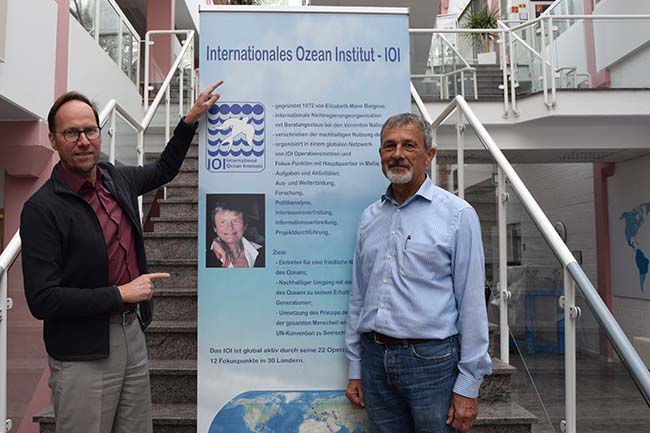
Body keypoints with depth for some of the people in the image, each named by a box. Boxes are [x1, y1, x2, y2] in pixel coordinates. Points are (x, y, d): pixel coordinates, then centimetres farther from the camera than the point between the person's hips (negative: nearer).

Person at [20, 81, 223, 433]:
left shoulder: (116, 179, 4)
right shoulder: (42, 209, -16)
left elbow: (163, 171, 25)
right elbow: (41, 300, -18)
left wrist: (191, 118, 19)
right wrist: (120, 294, -17)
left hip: (133, 334, 6)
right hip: (83, 354, -6)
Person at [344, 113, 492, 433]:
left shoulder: (458, 215, -5)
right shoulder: (369, 217, 10)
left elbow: (471, 304, -7)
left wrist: (468, 385, -9)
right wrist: (355, 369, 12)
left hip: (431, 359, -4)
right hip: (375, 359, 4)